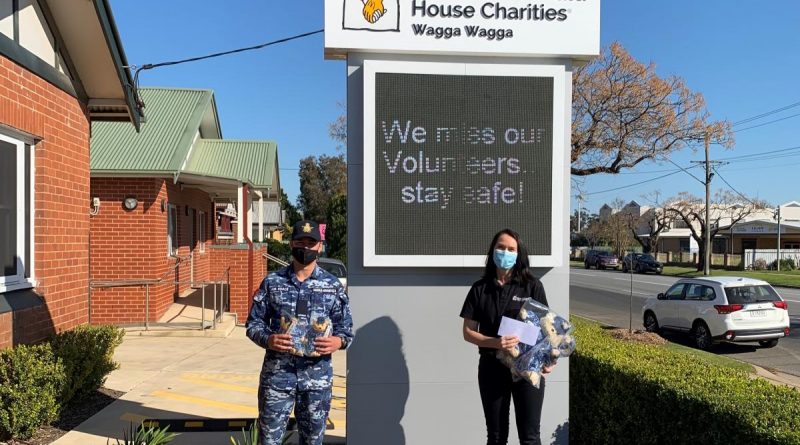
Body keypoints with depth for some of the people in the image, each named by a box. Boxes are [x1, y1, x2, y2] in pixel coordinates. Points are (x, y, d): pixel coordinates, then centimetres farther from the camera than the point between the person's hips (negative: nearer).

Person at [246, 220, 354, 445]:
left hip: (317, 376, 1)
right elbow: (253, 323, 5)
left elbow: (346, 327, 6)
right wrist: (267, 339, -15)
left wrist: (338, 341, -16)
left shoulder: (333, 285, 3)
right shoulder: (272, 282, 2)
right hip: (277, 374, 0)